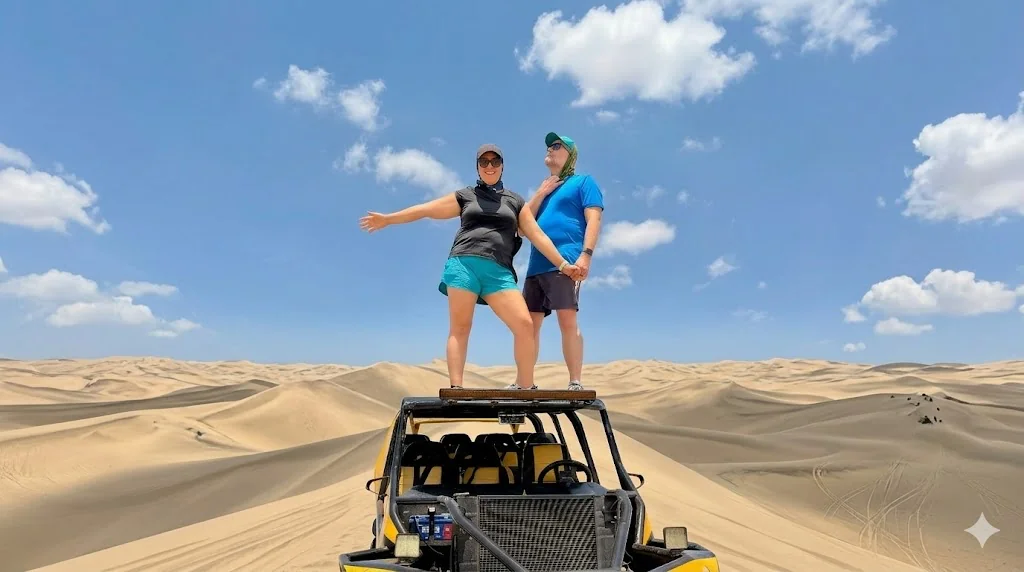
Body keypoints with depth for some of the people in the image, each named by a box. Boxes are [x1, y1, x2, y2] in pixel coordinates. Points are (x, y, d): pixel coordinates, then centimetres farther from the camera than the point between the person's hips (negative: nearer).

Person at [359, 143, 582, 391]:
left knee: (525, 325, -13)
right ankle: (455, 388, -9)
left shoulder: (515, 201, 21)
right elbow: (425, 209, 20)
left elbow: (537, 235, 18)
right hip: (464, 264, 0)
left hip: (499, 271, 1)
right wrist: (387, 218, 20)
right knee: (459, 327, -6)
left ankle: (525, 388, -4)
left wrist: (562, 264, 11)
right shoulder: (465, 196, 18)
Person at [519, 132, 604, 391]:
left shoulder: (583, 181, 11)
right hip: (536, 265, 7)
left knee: (568, 321, -15)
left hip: (565, 262, -7)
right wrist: (541, 192, 10)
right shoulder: (544, 189, 29)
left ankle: (575, 384, -14)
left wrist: (586, 255, -18)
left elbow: (593, 219, -3)